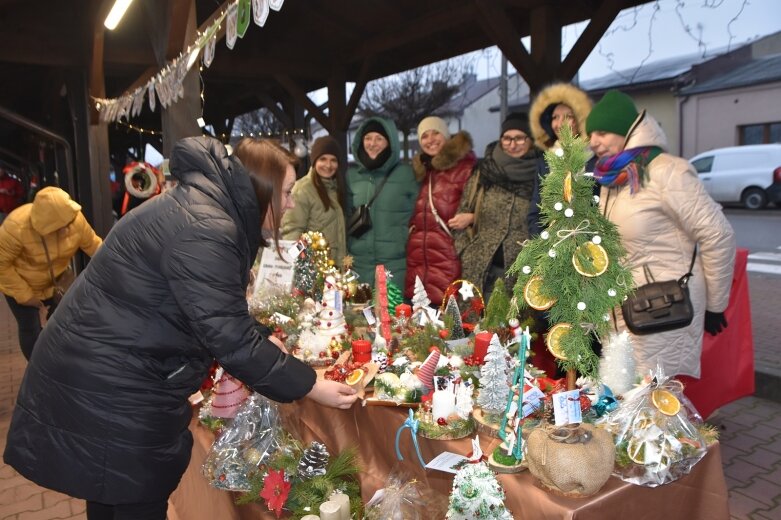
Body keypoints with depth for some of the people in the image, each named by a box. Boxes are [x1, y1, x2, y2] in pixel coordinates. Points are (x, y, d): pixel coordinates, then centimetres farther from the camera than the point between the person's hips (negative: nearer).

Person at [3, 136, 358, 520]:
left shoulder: (206, 205, 6)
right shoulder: (203, 230, -27)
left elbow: (222, 317, 14)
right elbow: (231, 340, -27)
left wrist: (264, 342, 6)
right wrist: (311, 387, -20)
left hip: (107, 374, 10)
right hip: (110, 389, -10)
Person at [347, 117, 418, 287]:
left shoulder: (407, 173, -1)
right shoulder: (352, 176, 9)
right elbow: (347, 215, 15)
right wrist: (346, 253, 9)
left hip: (396, 263, -3)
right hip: (359, 263, 3)